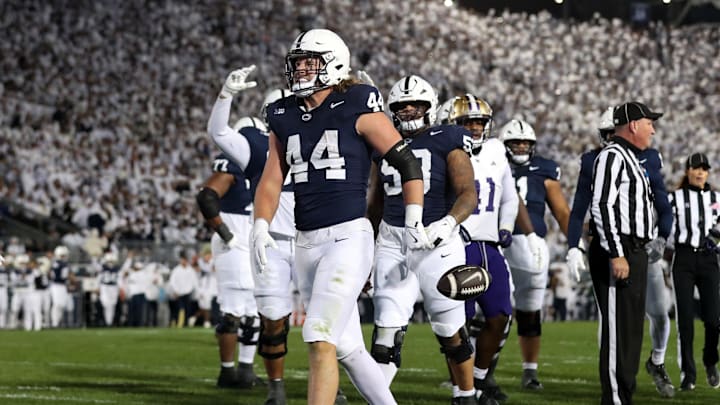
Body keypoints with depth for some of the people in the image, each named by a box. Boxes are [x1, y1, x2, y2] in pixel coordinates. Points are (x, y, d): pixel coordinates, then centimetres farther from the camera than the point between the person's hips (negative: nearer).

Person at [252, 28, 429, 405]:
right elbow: (272, 180, 10)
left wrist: (414, 221, -7)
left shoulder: (357, 108, -6)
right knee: (347, 348, 12)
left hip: (349, 237, -7)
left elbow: (407, 162, -3)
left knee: (320, 341, -16)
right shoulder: (284, 118, 11)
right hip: (306, 243, 7)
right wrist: (260, 227, -6)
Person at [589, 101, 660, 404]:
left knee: (632, 329, 12)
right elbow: (601, 207, -19)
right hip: (618, 254, -10)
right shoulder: (612, 156, -11)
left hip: (634, 253, 10)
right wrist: (616, 255, -24)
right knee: (618, 329, -9)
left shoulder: (630, 159, 20)